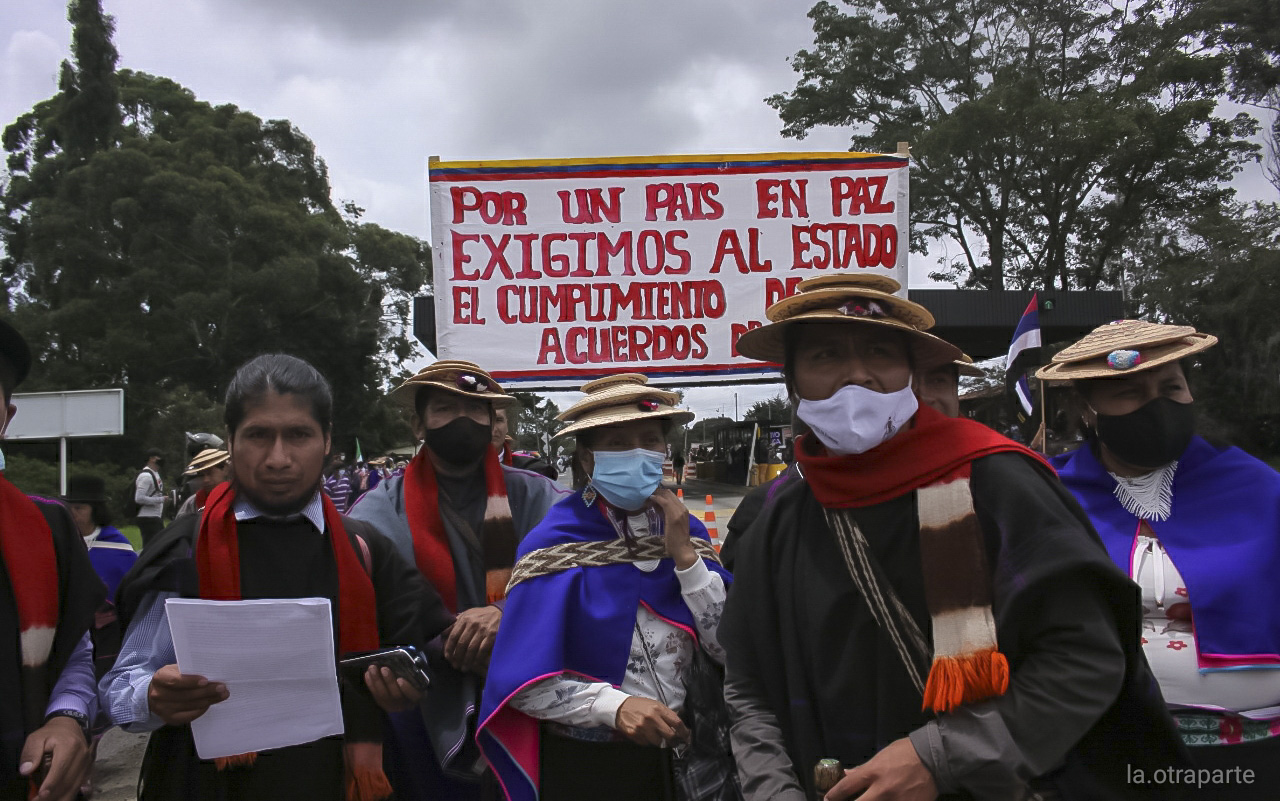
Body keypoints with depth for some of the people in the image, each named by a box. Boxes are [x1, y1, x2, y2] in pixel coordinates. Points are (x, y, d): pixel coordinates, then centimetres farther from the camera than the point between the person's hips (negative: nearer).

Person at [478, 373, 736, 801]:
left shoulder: (684, 531, 0)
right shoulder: (556, 545, -13)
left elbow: (732, 648, -6)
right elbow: (524, 681, -14)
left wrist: (683, 555, -15)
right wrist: (614, 705, -27)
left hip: (682, 754, 4)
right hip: (587, 764, -4)